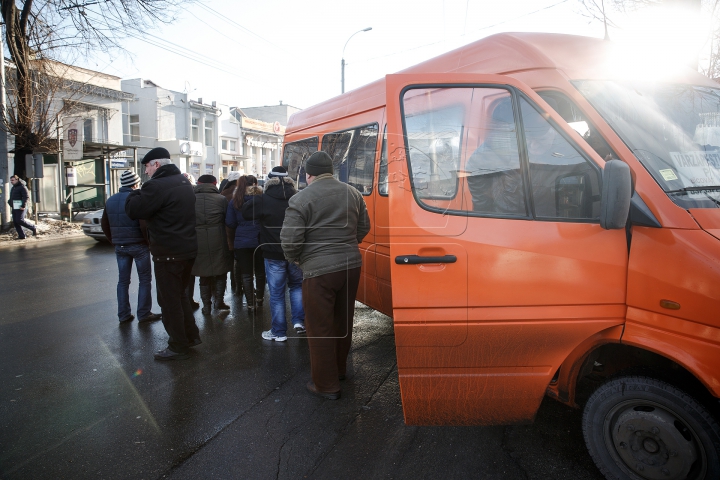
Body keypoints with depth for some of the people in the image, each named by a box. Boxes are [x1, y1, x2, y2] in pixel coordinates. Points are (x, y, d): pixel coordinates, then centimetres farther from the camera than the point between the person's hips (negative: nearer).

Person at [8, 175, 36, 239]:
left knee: (20, 220, -17)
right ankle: (21, 236, 6)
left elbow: (26, 197, -15)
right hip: (14, 208, 9)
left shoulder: (22, 187, -8)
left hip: (20, 207, -9)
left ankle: (33, 228, -2)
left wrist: (23, 206, -22)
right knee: (15, 222, 4)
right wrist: (10, 202, 13)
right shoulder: (13, 188, 20)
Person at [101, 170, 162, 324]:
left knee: (123, 281, 13)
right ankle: (143, 313, 6)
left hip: (120, 247, 6)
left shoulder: (110, 201, 8)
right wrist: (149, 241, -8)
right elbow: (144, 224, -21)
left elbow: (105, 224, 15)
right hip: (138, 246, -6)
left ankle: (123, 315, 16)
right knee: (145, 280, 5)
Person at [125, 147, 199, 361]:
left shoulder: (157, 186, -18)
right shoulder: (184, 182, 11)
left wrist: (136, 193, 2)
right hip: (188, 249, 9)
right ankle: (191, 335, 29)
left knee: (169, 300, 3)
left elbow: (133, 210, -16)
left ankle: (178, 347, 12)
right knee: (180, 294, 22)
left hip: (168, 253, -9)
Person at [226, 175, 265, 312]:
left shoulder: (235, 201, -1)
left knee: (246, 274, 7)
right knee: (260, 272, 16)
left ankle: (250, 303, 9)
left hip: (241, 242, 1)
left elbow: (229, 222, 0)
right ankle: (259, 299, 29)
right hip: (259, 240, -1)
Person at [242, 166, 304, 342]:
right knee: (297, 285, 23)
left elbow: (246, 213, 0)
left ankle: (279, 332, 16)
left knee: (276, 293, 8)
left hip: (274, 255, -3)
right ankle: (299, 320, 12)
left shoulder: (263, 200, -12)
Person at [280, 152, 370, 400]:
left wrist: (295, 258, 6)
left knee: (320, 328, 5)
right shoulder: (352, 193, 6)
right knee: (343, 321, 20)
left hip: (318, 270, -6)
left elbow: (289, 240, -14)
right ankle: (339, 369, 38)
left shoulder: (300, 199, -11)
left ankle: (326, 385, 15)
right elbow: (364, 227, 13)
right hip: (351, 265, 6)